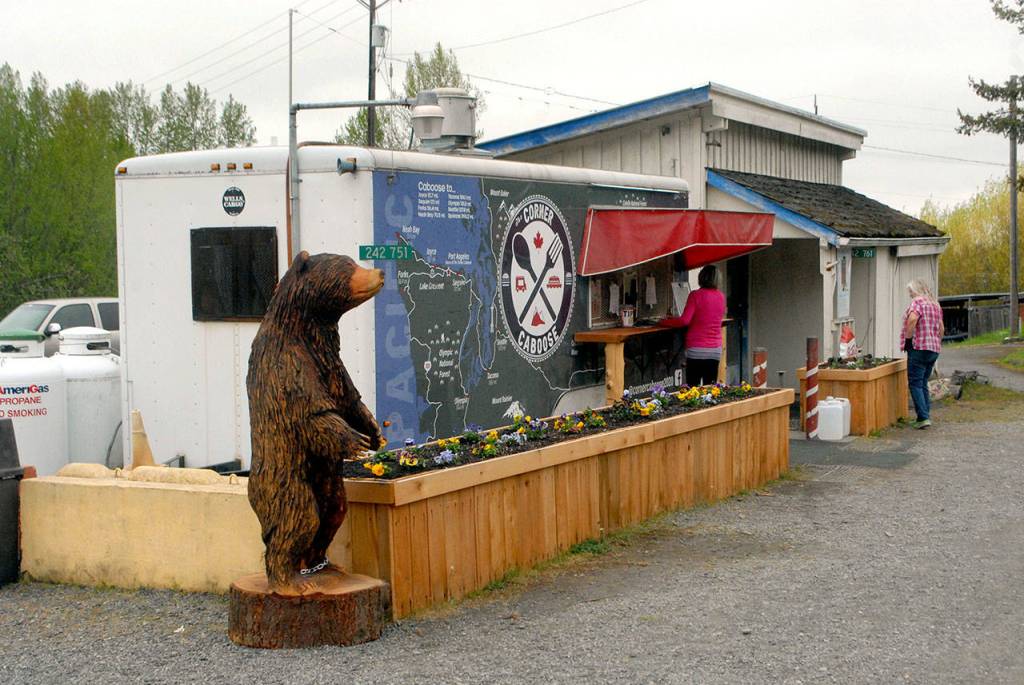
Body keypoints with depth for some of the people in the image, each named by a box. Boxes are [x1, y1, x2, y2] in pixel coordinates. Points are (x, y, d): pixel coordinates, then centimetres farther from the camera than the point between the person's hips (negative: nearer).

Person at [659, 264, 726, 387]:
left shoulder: (695, 295, -8)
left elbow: (685, 321, -16)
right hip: (715, 350, 5)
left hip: (696, 349, -5)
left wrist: (664, 322, -2)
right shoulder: (721, 297, 8)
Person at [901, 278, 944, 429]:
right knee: (923, 383, 15)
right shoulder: (935, 305, 18)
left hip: (919, 348, -8)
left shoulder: (917, 302, -9)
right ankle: (926, 415, 13)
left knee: (915, 384, -5)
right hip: (934, 349, 8)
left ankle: (923, 417, -12)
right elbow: (941, 328, 21)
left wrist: (908, 339, -19)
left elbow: (912, 319, -28)